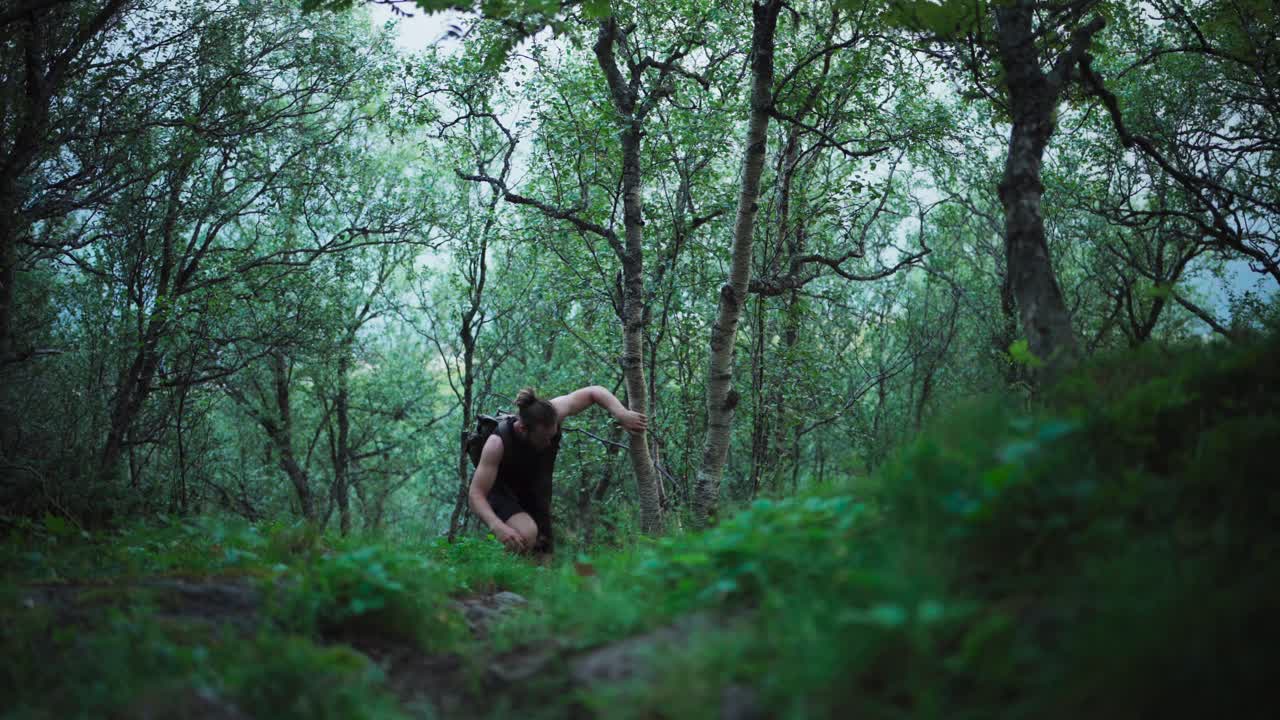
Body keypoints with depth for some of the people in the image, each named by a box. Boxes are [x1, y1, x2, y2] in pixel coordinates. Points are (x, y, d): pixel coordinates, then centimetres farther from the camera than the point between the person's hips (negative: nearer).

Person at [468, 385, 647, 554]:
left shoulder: (552, 414, -28)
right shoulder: (498, 443, -37)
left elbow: (593, 392, -15)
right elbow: (475, 494, -36)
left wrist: (622, 414, -31)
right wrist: (497, 526, -53)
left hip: (535, 494, 5)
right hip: (501, 492, -5)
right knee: (526, 534, -33)